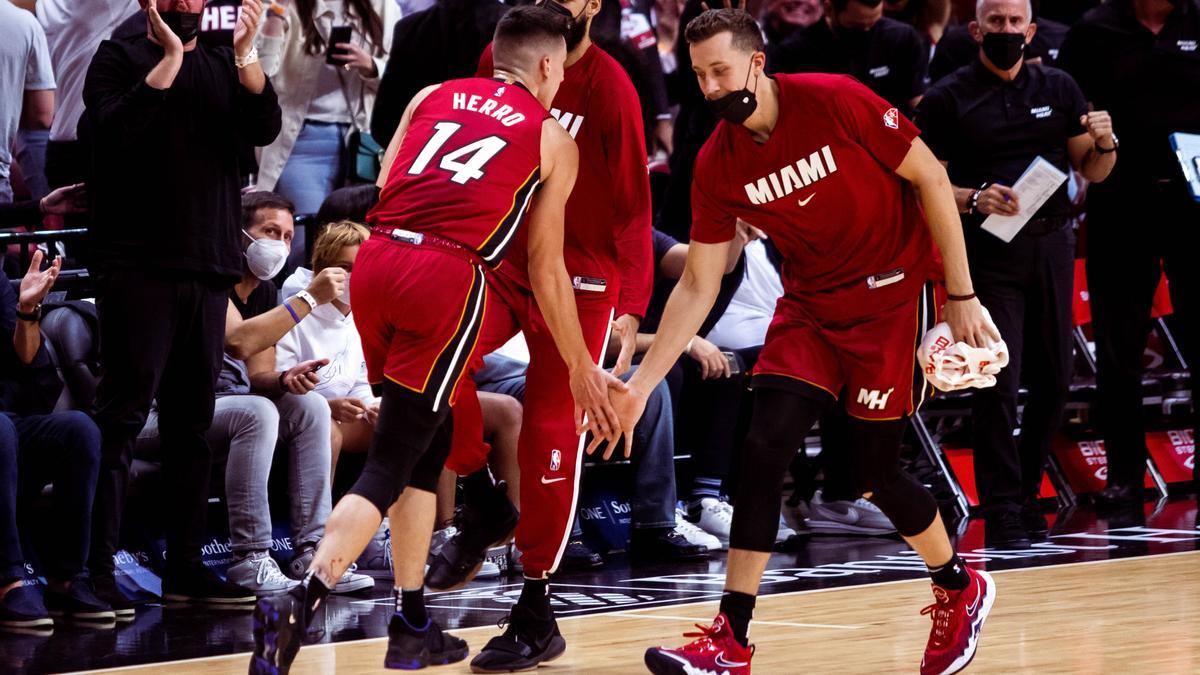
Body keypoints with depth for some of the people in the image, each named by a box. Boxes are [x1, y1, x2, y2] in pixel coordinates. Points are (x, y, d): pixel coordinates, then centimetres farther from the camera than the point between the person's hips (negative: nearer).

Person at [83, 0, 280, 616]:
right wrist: (170, 57, -16)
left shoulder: (225, 68, 15)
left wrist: (245, 55, -12)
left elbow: (264, 129, 0)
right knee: (122, 415, -10)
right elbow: (115, 130, -14)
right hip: (138, 269, -5)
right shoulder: (120, 58, 3)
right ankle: (97, 570, -11)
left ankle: (184, 566, 13)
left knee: (192, 421, 8)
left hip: (209, 270, 5)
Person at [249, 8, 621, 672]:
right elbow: (546, 270, 16)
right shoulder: (552, 138, 14)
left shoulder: (431, 97, 22)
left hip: (375, 260, 5)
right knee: (389, 465, -3)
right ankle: (300, 605, -23)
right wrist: (582, 370, 25)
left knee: (429, 440, 22)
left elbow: (383, 191, 18)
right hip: (447, 275, -5)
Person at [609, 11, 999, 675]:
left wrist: (962, 296, -10)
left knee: (875, 469, -4)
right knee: (763, 449, -11)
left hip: (890, 292, -4)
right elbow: (697, 286, -1)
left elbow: (930, 178, -11)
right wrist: (639, 384, -8)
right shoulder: (718, 164, -7)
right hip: (809, 303, 4)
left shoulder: (835, 100, -20)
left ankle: (960, 590, 24)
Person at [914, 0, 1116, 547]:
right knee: (998, 381, -10)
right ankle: (1002, 514, -6)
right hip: (988, 251, -4)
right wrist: (974, 199, -20)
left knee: (1053, 379, 7)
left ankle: (1026, 495, 23)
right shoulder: (948, 99, 0)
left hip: (1052, 244, 4)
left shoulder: (1059, 88, 11)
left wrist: (1105, 143, -6)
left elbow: (1092, 172, 16)